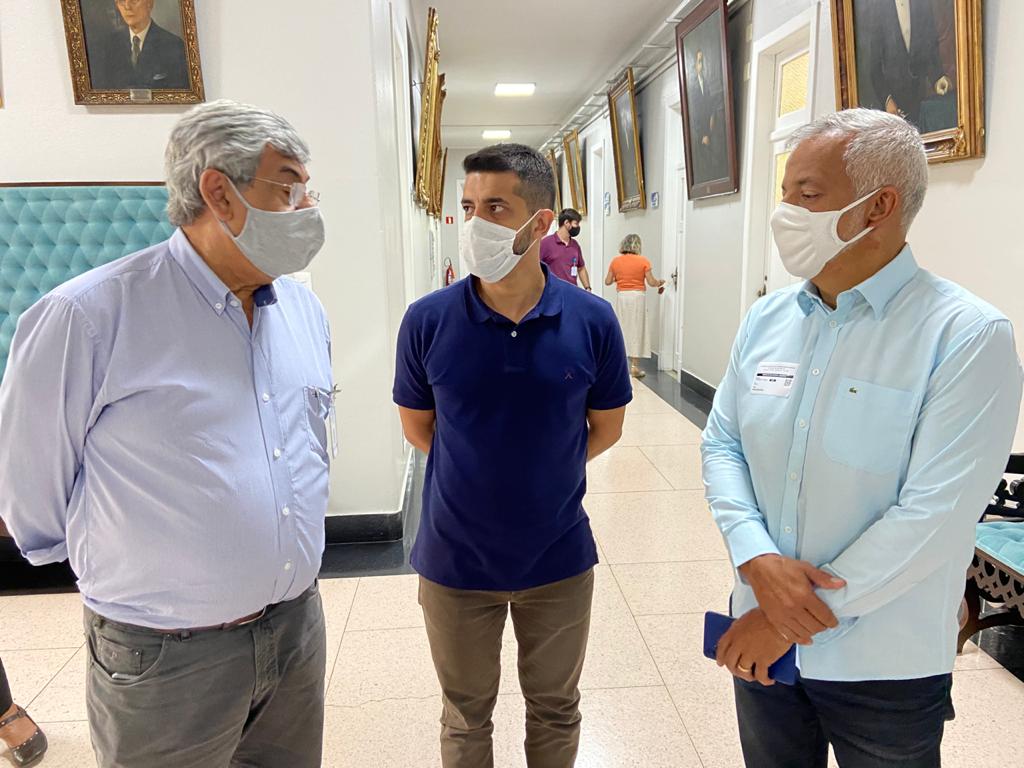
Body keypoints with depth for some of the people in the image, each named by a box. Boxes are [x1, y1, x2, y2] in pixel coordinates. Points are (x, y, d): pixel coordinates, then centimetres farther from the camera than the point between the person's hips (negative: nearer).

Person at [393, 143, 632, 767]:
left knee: (556, 711, 23)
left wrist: (543, 474, 5)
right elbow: (418, 425, 2)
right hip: (454, 559, 0)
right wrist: (477, 476, 5)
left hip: (559, 558, 1)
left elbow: (607, 427, 2)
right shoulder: (428, 320, -13)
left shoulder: (592, 321, -12)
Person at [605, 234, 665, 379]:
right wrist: (660, 283, 14)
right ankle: (634, 366, 2)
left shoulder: (615, 261, 1)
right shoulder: (643, 261, -6)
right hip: (638, 296, -2)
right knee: (637, 330, 4)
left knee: (621, 329, 12)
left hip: (621, 296, 2)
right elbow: (651, 282, -6)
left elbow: (607, 281, 3)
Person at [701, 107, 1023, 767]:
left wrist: (802, 618, -18)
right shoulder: (766, 320, -1)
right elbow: (722, 444, 0)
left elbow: (934, 515, -22)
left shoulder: (968, 336, -17)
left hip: (887, 669, -4)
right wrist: (759, 561, -16)